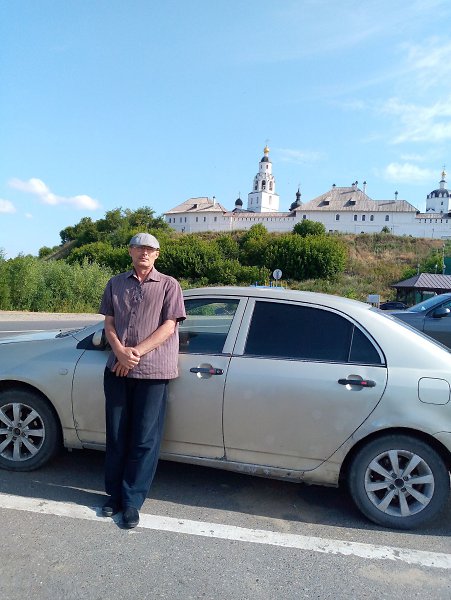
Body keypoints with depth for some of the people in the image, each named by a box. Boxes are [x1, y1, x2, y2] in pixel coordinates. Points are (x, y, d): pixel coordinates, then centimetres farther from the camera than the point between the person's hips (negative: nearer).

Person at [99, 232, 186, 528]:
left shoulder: (169, 285, 2)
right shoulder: (116, 284, 12)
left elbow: (168, 327, -6)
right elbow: (109, 324, 8)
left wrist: (136, 352, -13)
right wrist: (121, 353, -10)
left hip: (153, 371, -3)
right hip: (118, 370, 3)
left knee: (144, 440, 3)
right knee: (117, 436, 11)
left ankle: (132, 501, 17)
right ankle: (114, 495, 27)